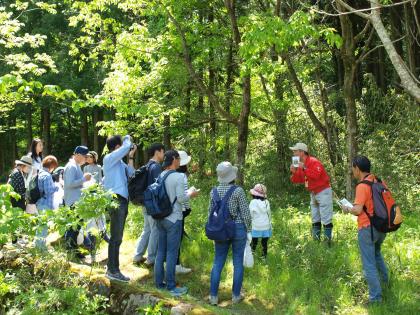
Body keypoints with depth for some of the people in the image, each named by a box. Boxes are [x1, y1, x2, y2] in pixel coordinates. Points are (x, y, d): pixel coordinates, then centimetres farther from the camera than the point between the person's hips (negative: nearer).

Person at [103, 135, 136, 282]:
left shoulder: (119, 162, 16)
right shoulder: (109, 158, -10)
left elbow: (131, 174, 10)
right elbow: (126, 147, -22)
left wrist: (131, 157, 8)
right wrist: (127, 138, -1)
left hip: (122, 200, 9)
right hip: (116, 200, -9)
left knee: (117, 236, 15)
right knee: (116, 237, -8)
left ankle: (111, 266, 25)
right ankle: (113, 271, -5)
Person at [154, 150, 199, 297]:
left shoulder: (160, 176, 6)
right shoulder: (178, 176, -15)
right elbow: (181, 198, -15)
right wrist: (191, 194, 2)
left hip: (161, 218, 7)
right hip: (173, 219, -7)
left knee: (161, 251, 13)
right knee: (172, 253, -1)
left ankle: (159, 282, 20)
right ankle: (171, 286, 5)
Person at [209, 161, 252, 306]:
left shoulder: (214, 191, 0)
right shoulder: (238, 190, -13)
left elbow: (210, 212, 8)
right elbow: (245, 212, -10)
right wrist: (249, 231, 1)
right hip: (238, 228, -3)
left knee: (218, 262, 10)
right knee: (238, 262, 8)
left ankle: (213, 296, 11)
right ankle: (236, 295, 16)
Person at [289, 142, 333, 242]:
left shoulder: (314, 162, -19)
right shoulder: (300, 165, 7)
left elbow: (316, 175, -33)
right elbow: (297, 180, 9)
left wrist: (304, 168, -30)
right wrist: (294, 173, -9)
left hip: (323, 192, -9)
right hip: (313, 193, 9)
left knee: (326, 219, -9)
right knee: (315, 220, 14)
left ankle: (328, 241, -7)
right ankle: (316, 241, 22)